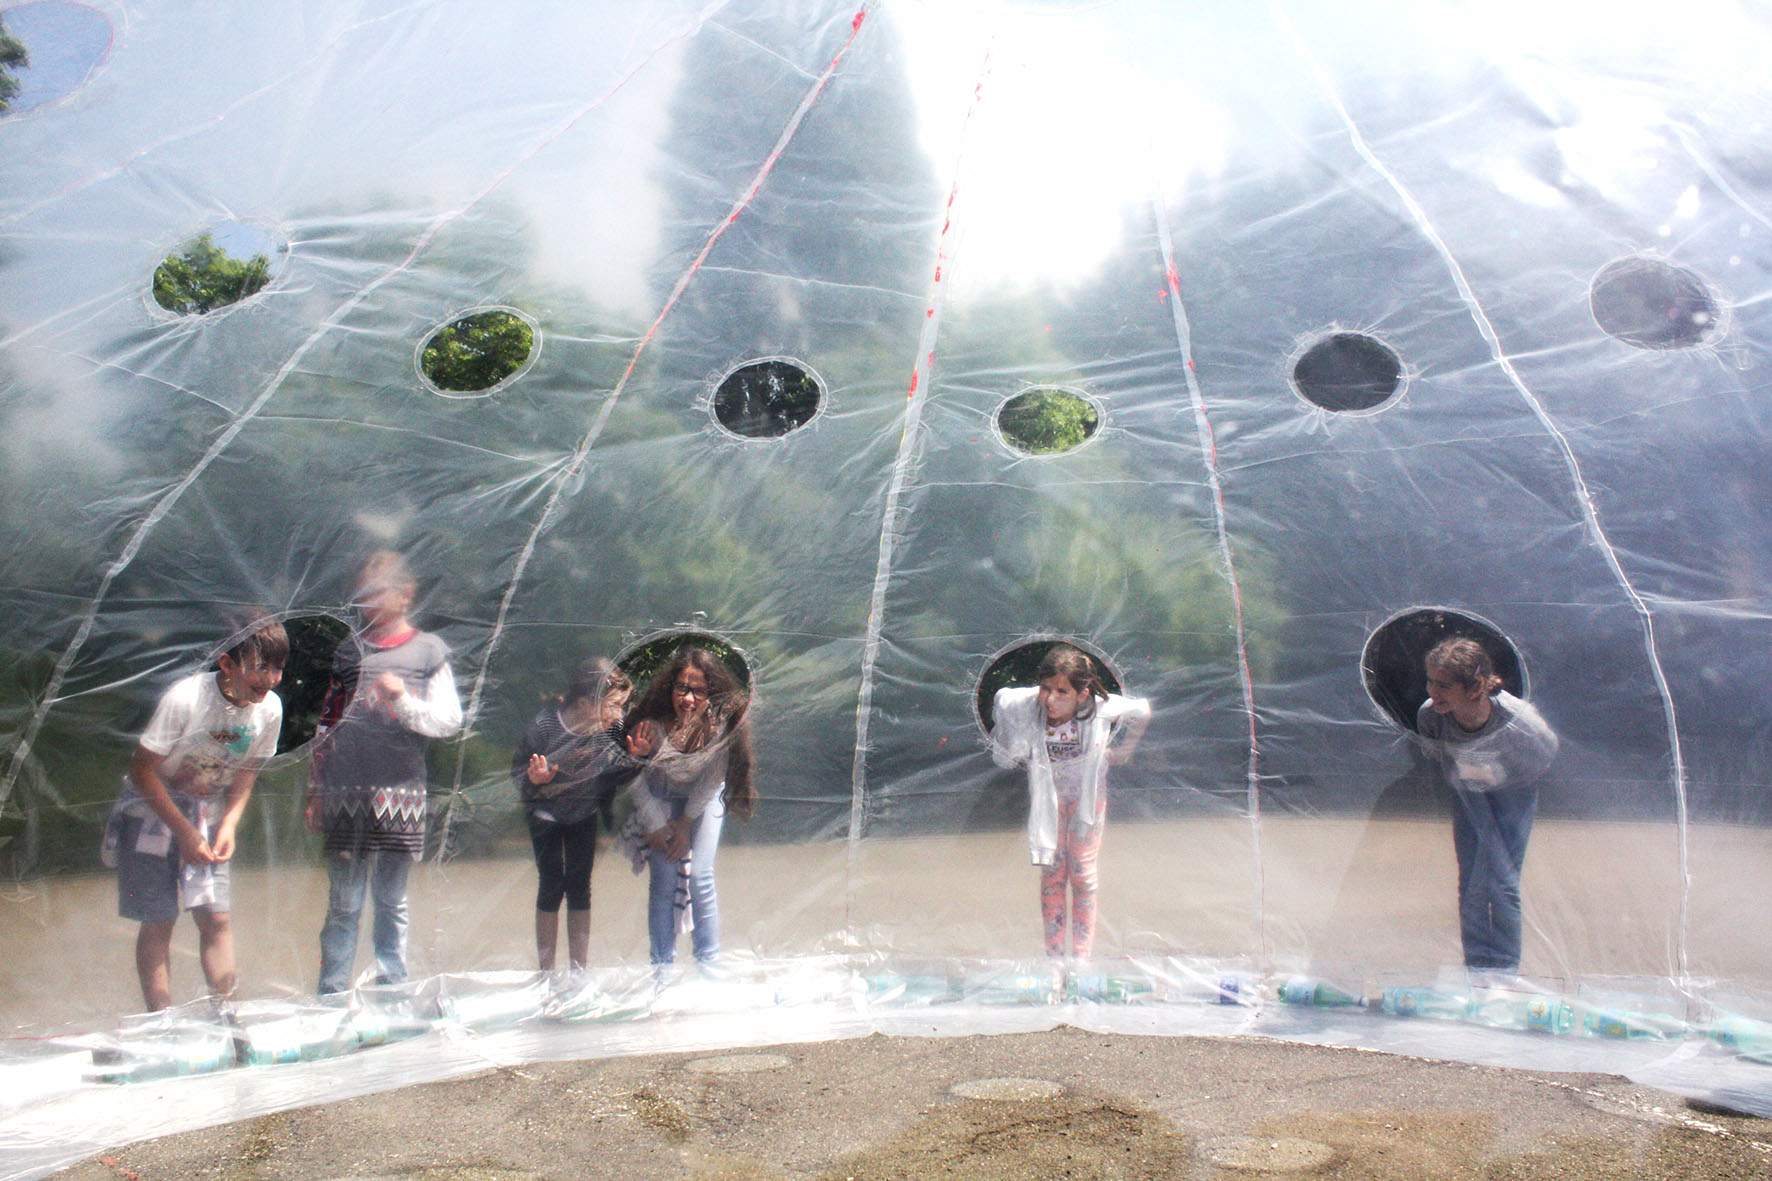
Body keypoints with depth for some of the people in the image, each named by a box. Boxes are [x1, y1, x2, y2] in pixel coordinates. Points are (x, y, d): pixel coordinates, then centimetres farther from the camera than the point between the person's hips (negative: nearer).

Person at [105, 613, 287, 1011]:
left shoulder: (270, 708, -12)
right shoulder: (185, 698, -26)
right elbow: (142, 769, -18)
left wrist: (228, 826, -9)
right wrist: (184, 832, -18)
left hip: (206, 813, 4)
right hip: (152, 810, -3)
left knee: (216, 917, -3)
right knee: (159, 919, -3)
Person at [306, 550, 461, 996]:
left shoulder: (428, 651, 7)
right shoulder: (347, 650, 14)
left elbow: (450, 720, -1)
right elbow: (325, 725, 16)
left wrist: (405, 701, -17)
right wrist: (315, 793, 13)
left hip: (401, 794, -1)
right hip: (346, 793, 1)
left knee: (392, 901, 7)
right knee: (344, 903, 2)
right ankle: (331, 997, 9)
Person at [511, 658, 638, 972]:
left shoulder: (613, 728, -23)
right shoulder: (544, 726, -30)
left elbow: (617, 771, -8)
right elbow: (517, 773, -18)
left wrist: (637, 758, -28)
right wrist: (533, 779, -39)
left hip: (584, 815, 2)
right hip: (546, 814, -2)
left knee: (580, 888, 5)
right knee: (552, 886, 0)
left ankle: (578, 970, 16)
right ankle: (546, 971, 15)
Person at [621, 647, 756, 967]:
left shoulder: (721, 724, -29)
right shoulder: (652, 724, -30)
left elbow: (711, 779, -14)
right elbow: (635, 781, -13)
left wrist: (686, 825, -9)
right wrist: (656, 825, -10)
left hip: (703, 799, 0)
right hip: (658, 800, 0)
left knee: (699, 877, -10)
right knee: (664, 880, -8)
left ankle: (708, 962, 6)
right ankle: (663, 964, 6)